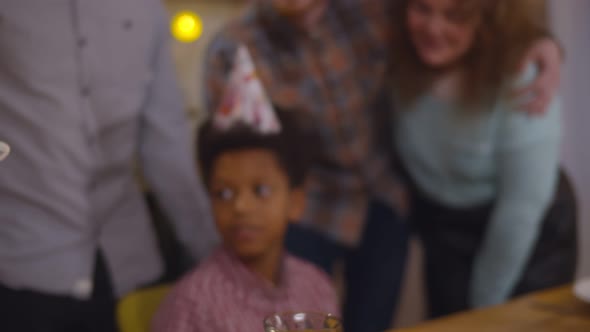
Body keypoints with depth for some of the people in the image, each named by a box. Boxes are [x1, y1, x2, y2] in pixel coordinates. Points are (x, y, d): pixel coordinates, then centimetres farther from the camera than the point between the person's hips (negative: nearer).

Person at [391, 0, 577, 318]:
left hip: (527, 242, -3)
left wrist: (484, 303, -11)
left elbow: (521, 211, -21)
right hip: (442, 232, 4)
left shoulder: (523, 81, -29)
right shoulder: (401, 60, -19)